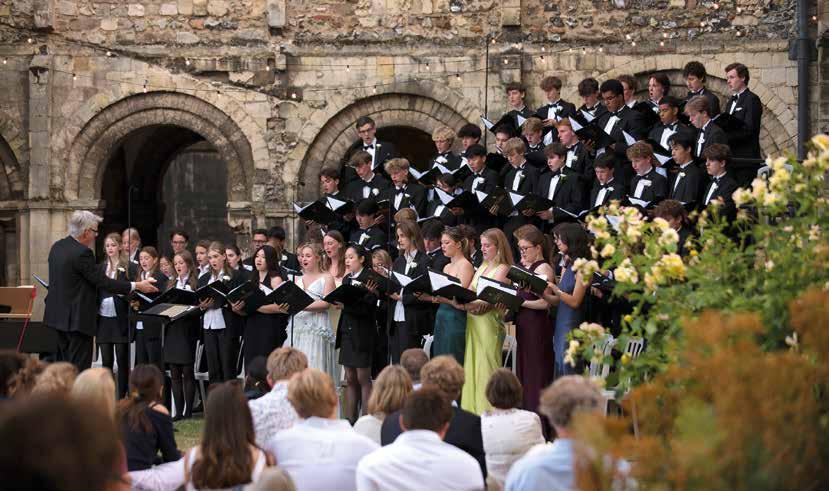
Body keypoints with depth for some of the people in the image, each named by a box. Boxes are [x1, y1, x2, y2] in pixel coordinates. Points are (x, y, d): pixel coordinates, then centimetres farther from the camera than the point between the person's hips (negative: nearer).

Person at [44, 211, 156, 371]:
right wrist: (136, 286, -11)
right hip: (77, 319, -9)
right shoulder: (82, 253, -20)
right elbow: (103, 282, -18)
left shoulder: (57, 247, 7)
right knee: (79, 369, -5)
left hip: (59, 315, 9)